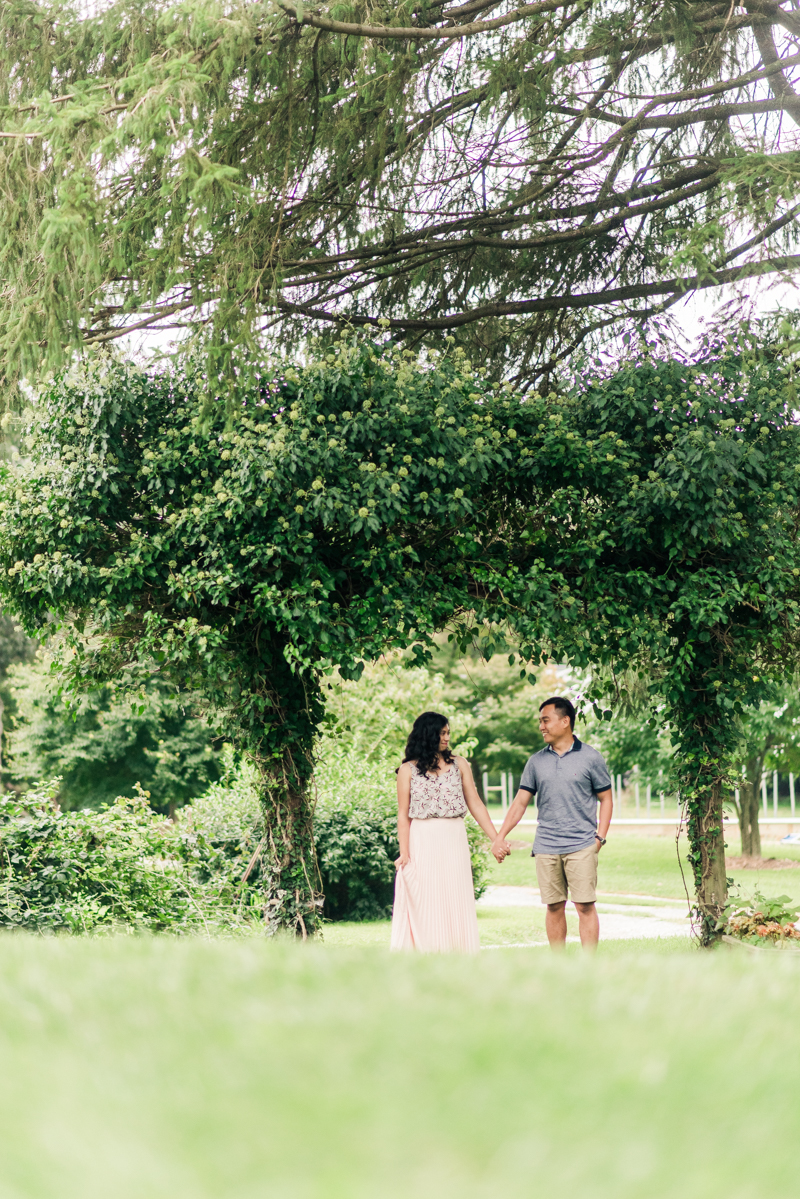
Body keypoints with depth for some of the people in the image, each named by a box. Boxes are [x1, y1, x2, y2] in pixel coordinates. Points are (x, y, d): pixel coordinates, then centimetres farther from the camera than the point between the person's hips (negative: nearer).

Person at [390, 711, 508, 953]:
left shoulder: (459, 765, 9)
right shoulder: (408, 770, 2)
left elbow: (475, 805, 6)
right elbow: (403, 815, 1)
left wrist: (496, 840, -1)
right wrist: (404, 854, -8)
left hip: (454, 842, 2)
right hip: (422, 844, -2)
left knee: (456, 906, 3)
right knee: (425, 907, 1)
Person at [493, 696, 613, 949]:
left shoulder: (590, 758, 1)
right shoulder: (536, 761, 9)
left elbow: (606, 799, 6)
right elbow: (520, 802, 11)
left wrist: (600, 837, -4)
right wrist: (500, 836, 3)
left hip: (581, 846, -3)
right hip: (545, 846, 3)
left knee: (585, 905, -5)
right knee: (554, 907, 7)